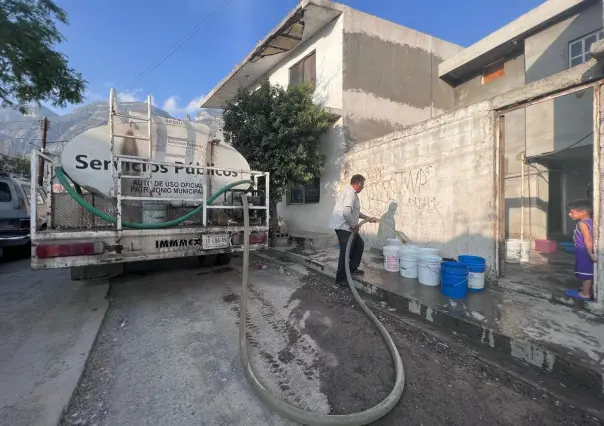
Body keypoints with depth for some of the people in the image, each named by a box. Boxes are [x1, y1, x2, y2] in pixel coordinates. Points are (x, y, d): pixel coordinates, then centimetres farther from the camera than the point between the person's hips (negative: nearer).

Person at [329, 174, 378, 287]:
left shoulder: (351, 192, 17)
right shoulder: (350, 193, -17)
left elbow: (355, 212, 27)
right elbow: (346, 212, -31)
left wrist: (369, 218, 26)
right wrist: (354, 225, -18)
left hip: (347, 226, 11)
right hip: (343, 227, -11)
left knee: (359, 244, 19)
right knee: (346, 252, -5)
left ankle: (352, 268, 28)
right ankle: (340, 279, 5)